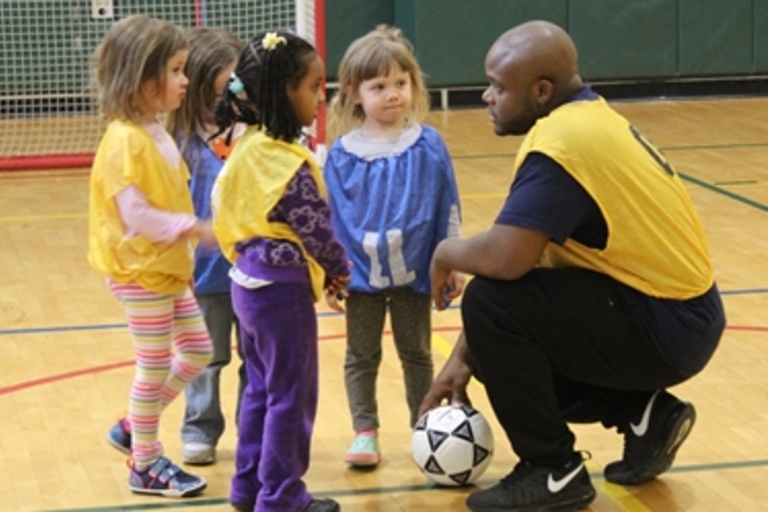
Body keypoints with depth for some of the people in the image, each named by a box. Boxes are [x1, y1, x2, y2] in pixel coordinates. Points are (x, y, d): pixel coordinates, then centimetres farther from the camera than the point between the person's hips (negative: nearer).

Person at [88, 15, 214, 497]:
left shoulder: (157, 133, 8)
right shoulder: (125, 139, -21)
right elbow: (136, 215, -24)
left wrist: (191, 232, 3)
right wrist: (195, 228, -21)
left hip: (168, 268, 9)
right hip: (139, 271, -9)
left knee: (197, 351, 16)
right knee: (155, 366, 1)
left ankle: (135, 427, 28)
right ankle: (146, 466, 15)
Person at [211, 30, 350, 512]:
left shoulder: (246, 148, 5)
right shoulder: (291, 162, -21)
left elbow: (222, 206, 11)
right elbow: (315, 227, -17)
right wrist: (340, 268, 0)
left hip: (248, 281, 9)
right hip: (283, 287, -9)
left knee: (261, 388, 18)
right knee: (291, 395, 2)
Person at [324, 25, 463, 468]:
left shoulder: (429, 146, -6)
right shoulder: (342, 154, -6)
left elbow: (448, 209, -2)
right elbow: (329, 219, -2)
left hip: (414, 270, 0)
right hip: (362, 273, 0)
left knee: (417, 354, 14)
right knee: (362, 357, 10)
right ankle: (365, 432, 21)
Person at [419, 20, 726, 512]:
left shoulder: (562, 142, -22)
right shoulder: (587, 117, 8)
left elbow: (503, 259, -32)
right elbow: (522, 256, 10)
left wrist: (446, 253, -8)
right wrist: (464, 356, 9)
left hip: (666, 328, -10)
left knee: (492, 302, -20)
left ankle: (553, 472, -7)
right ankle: (645, 415, 14)